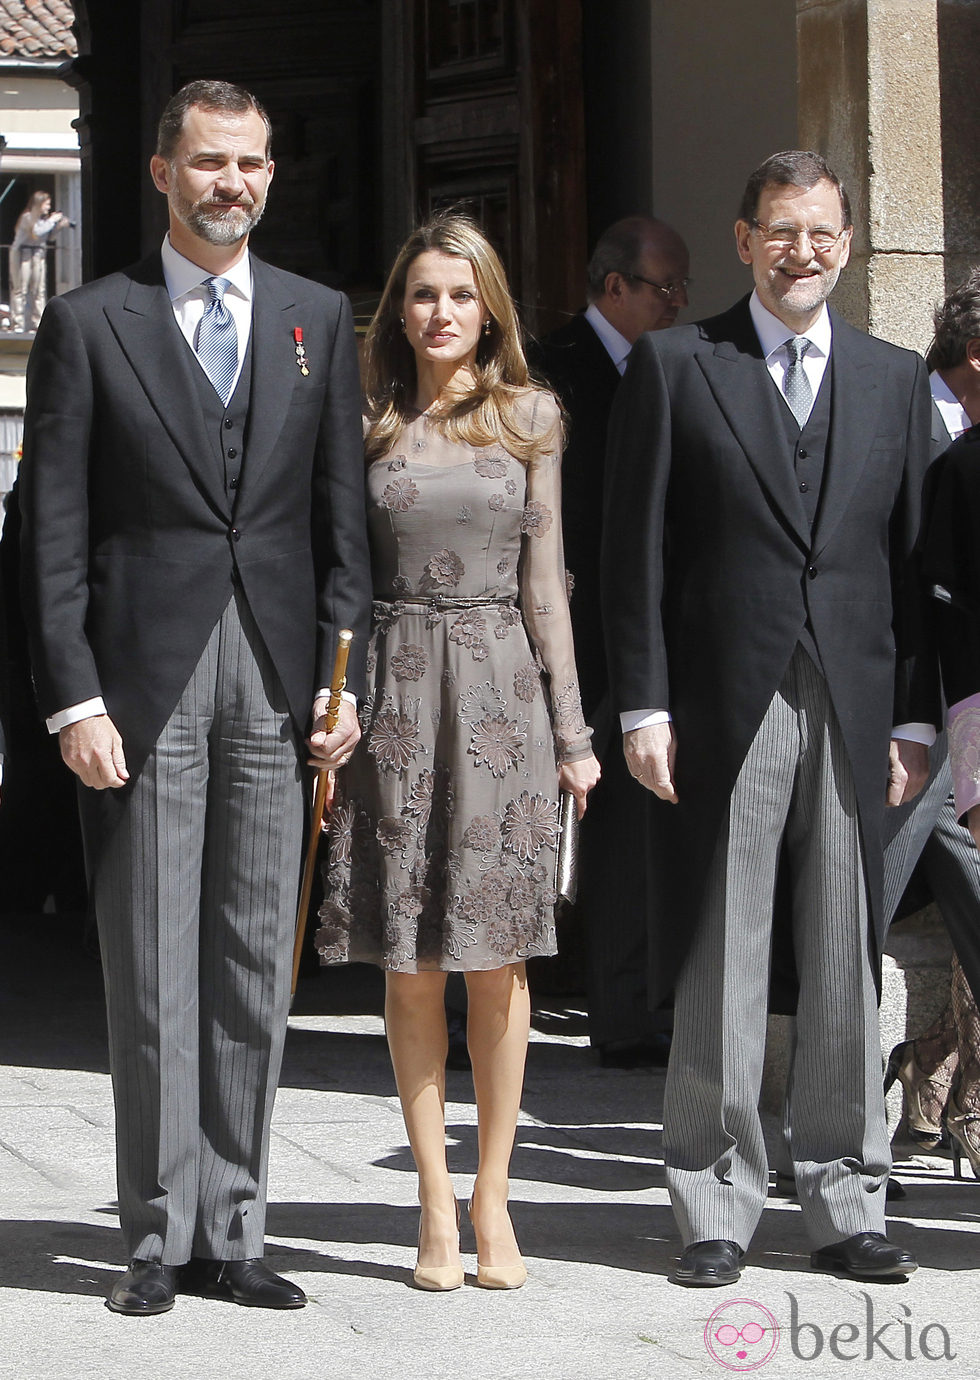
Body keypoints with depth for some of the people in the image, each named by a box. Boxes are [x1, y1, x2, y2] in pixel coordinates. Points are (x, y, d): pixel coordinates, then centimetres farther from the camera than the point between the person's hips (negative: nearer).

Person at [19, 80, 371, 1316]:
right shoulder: (89, 325, 2)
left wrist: (343, 678, 2)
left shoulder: (318, 321, 12)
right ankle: (158, 1238, 6)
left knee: (254, 969, 5)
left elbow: (342, 513, 11)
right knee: (151, 974, -1)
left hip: (276, 684, 3)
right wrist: (72, 697, -9)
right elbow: (53, 532, -1)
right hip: (144, 680, -3)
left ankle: (231, 1234, 12)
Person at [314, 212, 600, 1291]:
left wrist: (571, 730, 4)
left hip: (499, 687, 0)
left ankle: (491, 1197, 8)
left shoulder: (530, 418, 7)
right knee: (410, 961, 1)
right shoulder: (369, 425, 7)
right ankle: (436, 1202, 7)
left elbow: (545, 579, 7)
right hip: (396, 685, 0)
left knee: (496, 957, 0)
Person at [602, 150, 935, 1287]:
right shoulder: (674, 366, 6)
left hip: (854, 711, 3)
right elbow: (635, 551, 2)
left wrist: (914, 719, 5)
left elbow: (912, 556, 12)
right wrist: (643, 706, -5)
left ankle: (845, 1206, 12)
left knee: (847, 969, 5)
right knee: (719, 971, 0)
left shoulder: (894, 379, 14)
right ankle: (717, 1211, 7)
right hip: (724, 709, -2)